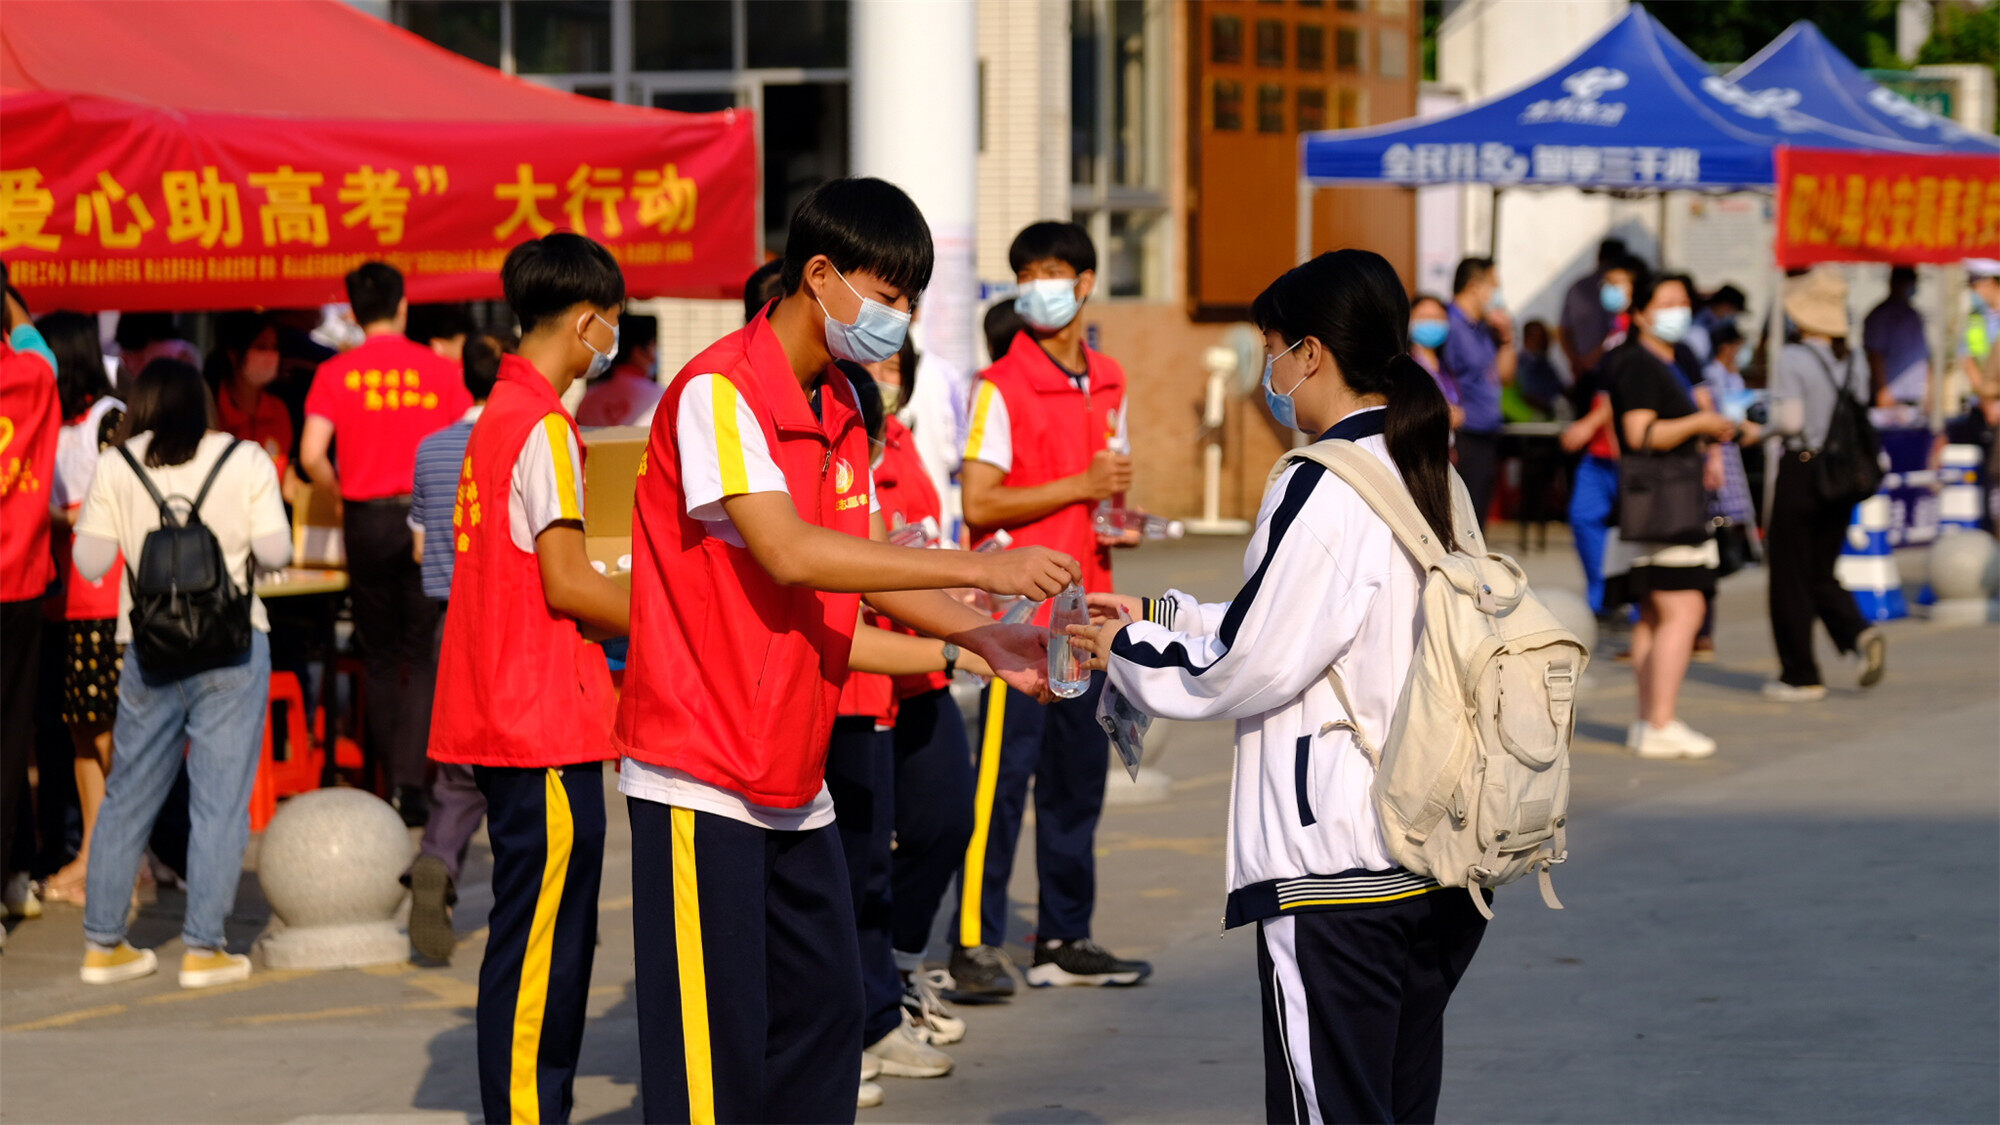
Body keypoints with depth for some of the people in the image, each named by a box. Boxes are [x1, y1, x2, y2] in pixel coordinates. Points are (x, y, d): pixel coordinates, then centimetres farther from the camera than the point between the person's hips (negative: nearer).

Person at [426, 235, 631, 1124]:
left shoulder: (500, 416, 16)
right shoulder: (542, 426, -13)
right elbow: (566, 583, -17)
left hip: (508, 716, 10)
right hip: (546, 723, -10)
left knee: (548, 936, 14)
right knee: (541, 941, -6)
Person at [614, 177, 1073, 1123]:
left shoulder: (840, 408, 13)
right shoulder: (719, 392, -16)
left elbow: (865, 565, 15)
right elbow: (789, 553, -27)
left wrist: (983, 640, -2)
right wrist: (979, 569, -26)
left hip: (792, 778, 9)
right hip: (702, 779, -9)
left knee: (825, 1009, 11)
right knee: (717, 1045, -7)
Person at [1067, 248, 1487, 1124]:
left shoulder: (1323, 489, -14)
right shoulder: (1432, 478, 11)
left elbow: (1248, 671, -13)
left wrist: (1127, 653, 4)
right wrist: (1159, 616, 22)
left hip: (1333, 869, -8)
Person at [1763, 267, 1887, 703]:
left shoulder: (1792, 359, -13)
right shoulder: (1854, 362, 4)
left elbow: (1789, 420, -19)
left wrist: (1770, 423, 2)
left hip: (1800, 470, -6)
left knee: (1790, 576, 5)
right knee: (1822, 573, 17)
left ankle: (1801, 676, 9)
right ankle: (1860, 632, -9)